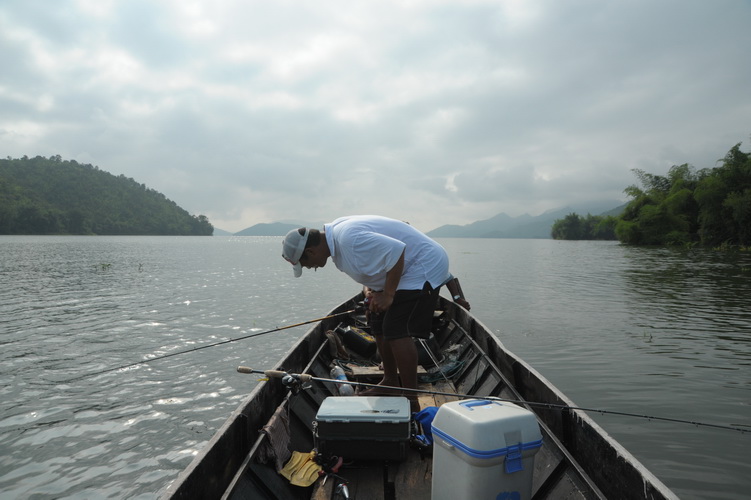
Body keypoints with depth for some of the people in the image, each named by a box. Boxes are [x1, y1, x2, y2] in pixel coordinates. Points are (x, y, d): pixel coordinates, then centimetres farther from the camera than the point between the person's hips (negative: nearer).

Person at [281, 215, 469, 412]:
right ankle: (390, 382, 29)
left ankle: (412, 402, -10)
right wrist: (373, 291, 1)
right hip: (404, 270, 10)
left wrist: (388, 295, -25)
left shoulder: (349, 240, -30)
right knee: (379, 327, 14)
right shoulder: (335, 234, 1)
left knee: (396, 332, -18)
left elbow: (396, 251, -33)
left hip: (424, 267, -10)